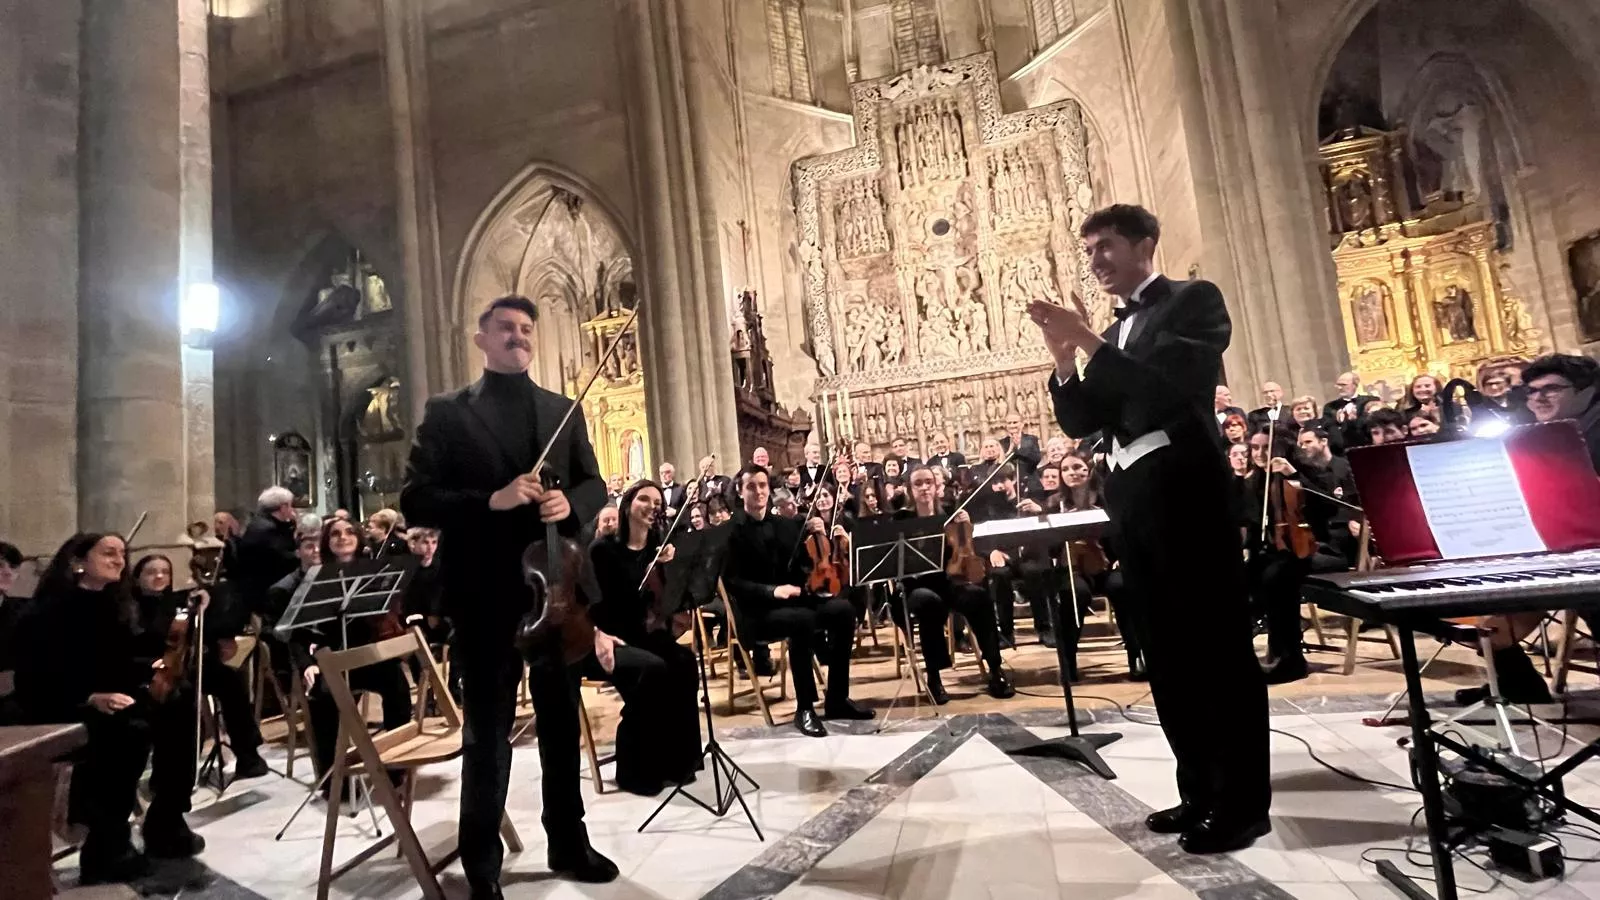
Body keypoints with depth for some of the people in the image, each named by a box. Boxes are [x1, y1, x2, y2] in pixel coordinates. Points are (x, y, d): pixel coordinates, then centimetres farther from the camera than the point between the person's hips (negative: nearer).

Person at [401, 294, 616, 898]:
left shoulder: (564, 410, 10)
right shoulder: (447, 413, 0)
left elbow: (594, 485, 9)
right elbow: (416, 501, -6)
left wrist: (569, 502, -13)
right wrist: (491, 501, -21)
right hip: (486, 592, -3)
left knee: (562, 721, 16)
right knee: (487, 731, 10)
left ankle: (569, 842, 35)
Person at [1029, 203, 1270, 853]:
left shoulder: (1194, 300, 1)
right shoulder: (1115, 333, 19)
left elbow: (1174, 385, -16)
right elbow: (1081, 422, 11)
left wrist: (1090, 343, -18)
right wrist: (1065, 361, -4)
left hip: (1186, 488, -7)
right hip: (1131, 498, 7)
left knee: (1220, 645, 0)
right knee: (1168, 652, 11)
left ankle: (1245, 801, 12)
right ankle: (1201, 792, 24)